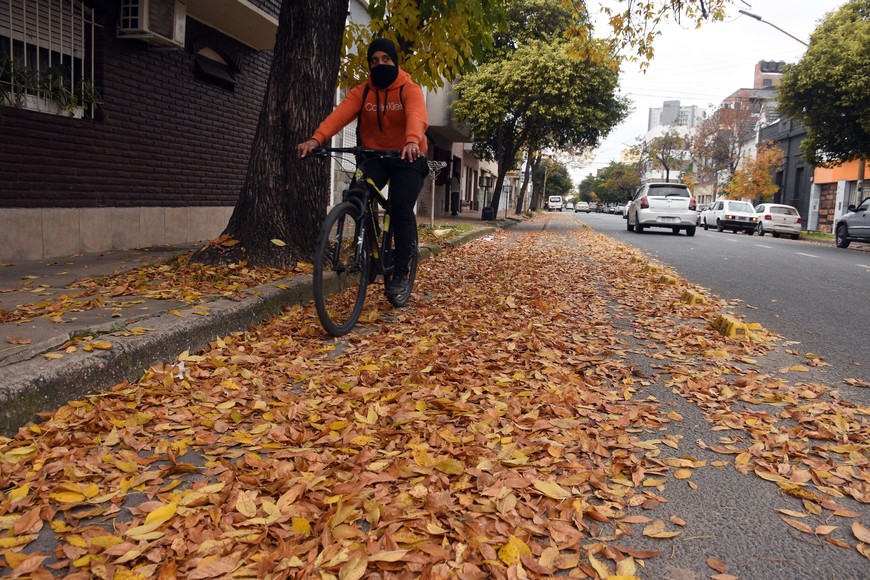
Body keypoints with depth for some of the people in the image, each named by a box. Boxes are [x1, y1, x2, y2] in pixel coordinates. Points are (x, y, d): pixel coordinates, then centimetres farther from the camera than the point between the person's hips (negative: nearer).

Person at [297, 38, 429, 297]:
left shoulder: (410, 89, -10)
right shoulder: (361, 92, -1)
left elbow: (416, 115, -32)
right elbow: (339, 114, -20)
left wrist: (413, 141, -55)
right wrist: (317, 138, -40)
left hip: (407, 158, -2)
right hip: (374, 157, 3)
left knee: (401, 208, -18)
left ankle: (401, 272, -4)